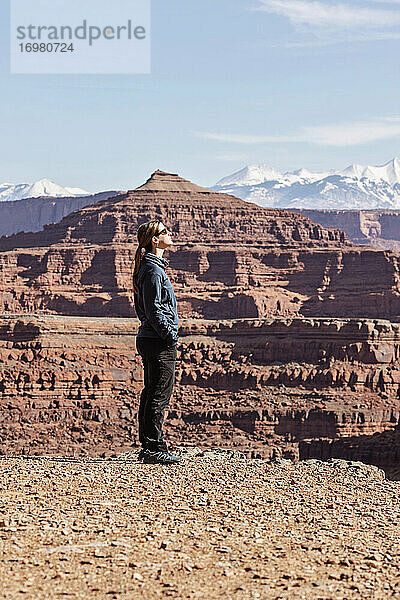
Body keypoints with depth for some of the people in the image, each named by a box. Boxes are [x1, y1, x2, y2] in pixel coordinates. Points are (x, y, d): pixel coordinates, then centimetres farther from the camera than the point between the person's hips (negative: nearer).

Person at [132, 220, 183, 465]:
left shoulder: (151, 267, 17)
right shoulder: (154, 270, -15)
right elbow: (154, 311, -20)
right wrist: (171, 336, -15)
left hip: (149, 340, 10)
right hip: (160, 343, -10)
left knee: (152, 394, 13)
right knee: (159, 396, -6)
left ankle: (148, 447, 19)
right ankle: (155, 448, -3)